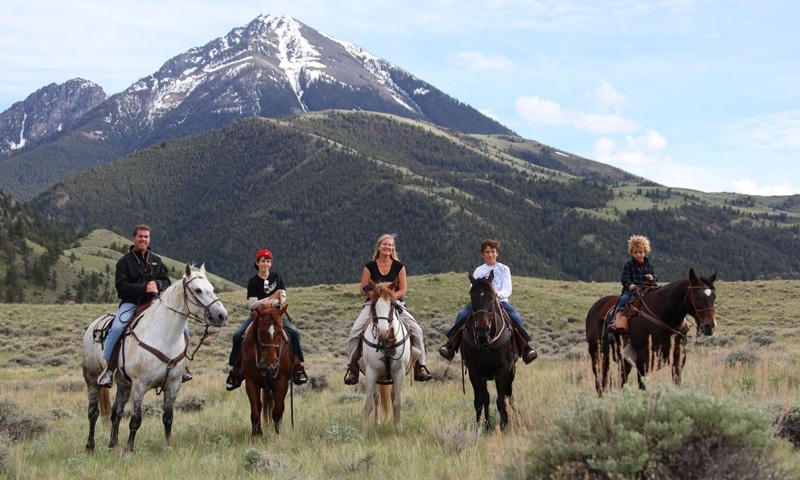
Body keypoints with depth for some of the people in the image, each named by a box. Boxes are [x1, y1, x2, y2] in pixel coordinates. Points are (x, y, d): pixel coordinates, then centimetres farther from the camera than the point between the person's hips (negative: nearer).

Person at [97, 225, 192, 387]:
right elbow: (121, 286, -9)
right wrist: (144, 288, -21)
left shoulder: (156, 261, 15)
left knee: (182, 329, -9)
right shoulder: (125, 261, 1)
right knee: (117, 328, -32)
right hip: (131, 303, -4)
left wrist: (157, 284, -14)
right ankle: (108, 369, -21)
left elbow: (166, 281, 10)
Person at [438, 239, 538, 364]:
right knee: (462, 315, -25)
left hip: (500, 301, -1)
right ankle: (451, 345, -23)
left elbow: (507, 290, 0)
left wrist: (498, 294, -23)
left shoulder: (504, 269, 11)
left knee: (516, 317, -30)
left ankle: (525, 348, -24)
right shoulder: (478, 271, 16)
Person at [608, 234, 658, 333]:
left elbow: (655, 277, 18)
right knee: (624, 299, -30)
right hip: (631, 290, -3)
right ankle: (615, 321, -42)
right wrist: (630, 284, -24)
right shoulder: (628, 265, 7)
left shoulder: (649, 265, 17)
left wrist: (652, 278, -8)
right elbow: (624, 278, -2)